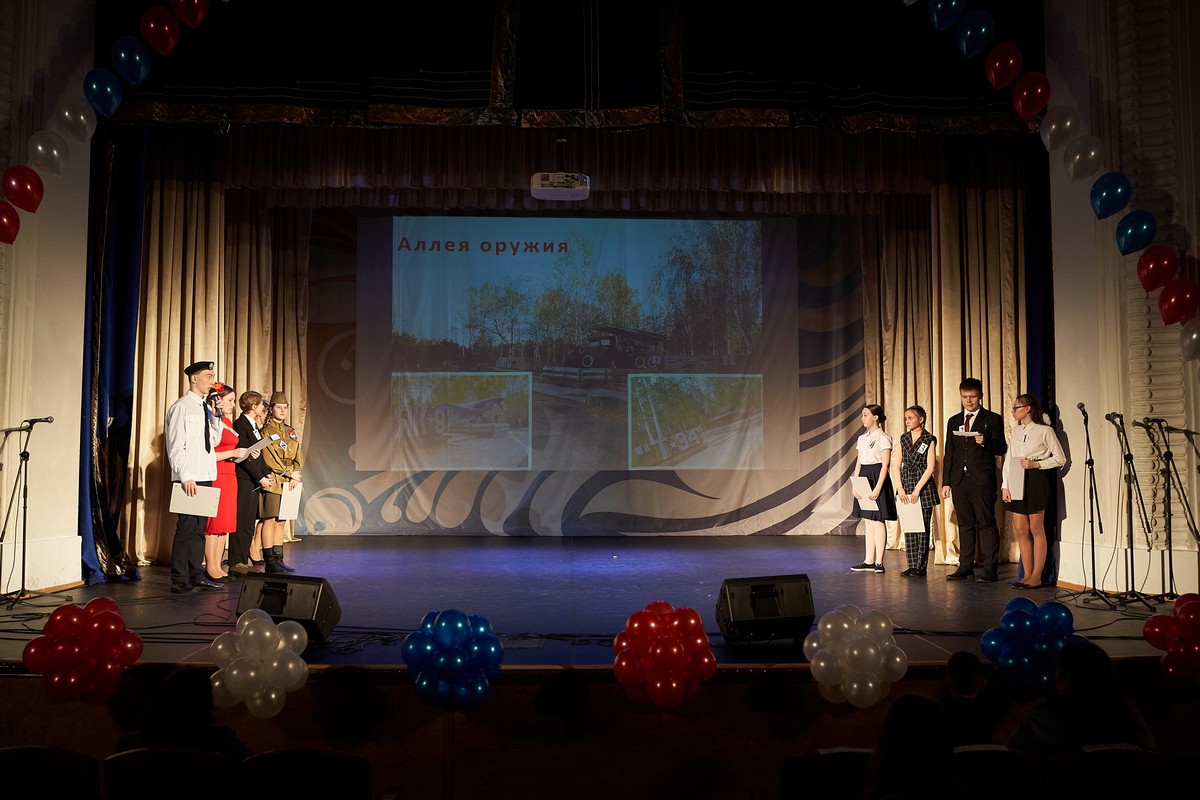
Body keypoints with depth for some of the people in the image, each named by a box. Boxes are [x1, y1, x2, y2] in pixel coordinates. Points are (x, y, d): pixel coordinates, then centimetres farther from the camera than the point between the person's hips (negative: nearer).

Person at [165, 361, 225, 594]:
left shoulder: (205, 408, 17)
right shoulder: (181, 407, -8)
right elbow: (175, 446, -13)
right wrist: (185, 476, -20)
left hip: (206, 477, 8)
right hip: (189, 478, -8)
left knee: (200, 528, 12)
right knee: (186, 528, -6)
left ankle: (196, 574, 19)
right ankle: (179, 580, 0)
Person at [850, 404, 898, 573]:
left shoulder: (883, 438, -8)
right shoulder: (862, 438, 14)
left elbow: (885, 465, -12)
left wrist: (877, 488, -19)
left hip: (877, 478, -7)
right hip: (864, 479, 8)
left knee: (878, 521, -4)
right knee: (868, 521, 9)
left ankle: (879, 562, 0)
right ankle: (869, 561, 13)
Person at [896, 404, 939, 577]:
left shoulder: (929, 439, -4)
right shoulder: (903, 439, 11)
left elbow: (930, 467, -9)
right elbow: (898, 465, 9)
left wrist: (917, 490, -14)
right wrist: (901, 488, -2)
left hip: (923, 486, -5)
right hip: (906, 486, 5)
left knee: (922, 528, -3)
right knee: (908, 527, 5)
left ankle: (921, 567, 2)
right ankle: (912, 565, 10)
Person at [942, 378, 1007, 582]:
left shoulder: (992, 419, 2)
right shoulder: (954, 421, 16)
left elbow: (1002, 448, -1)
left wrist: (985, 442, -21)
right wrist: (946, 482, 9)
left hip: (982, 481, -5)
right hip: (960, 480, 5)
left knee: (986, 523, -4)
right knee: (965, 524, 10)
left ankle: (989, 569, -1)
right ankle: (965, 566, 15)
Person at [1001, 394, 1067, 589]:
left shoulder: (1044, 431, -3)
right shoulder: (1016, 431, 15)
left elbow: (1060, 458, -2)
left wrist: (1037, 464, -13)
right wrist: (1005, 486, 5)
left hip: (1035, 481, -6)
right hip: (1016, 482, 6)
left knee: (1036, 530, -2)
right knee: (1021, 530, 5)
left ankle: (1037, 576, 2)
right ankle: (1027, 574, 11)